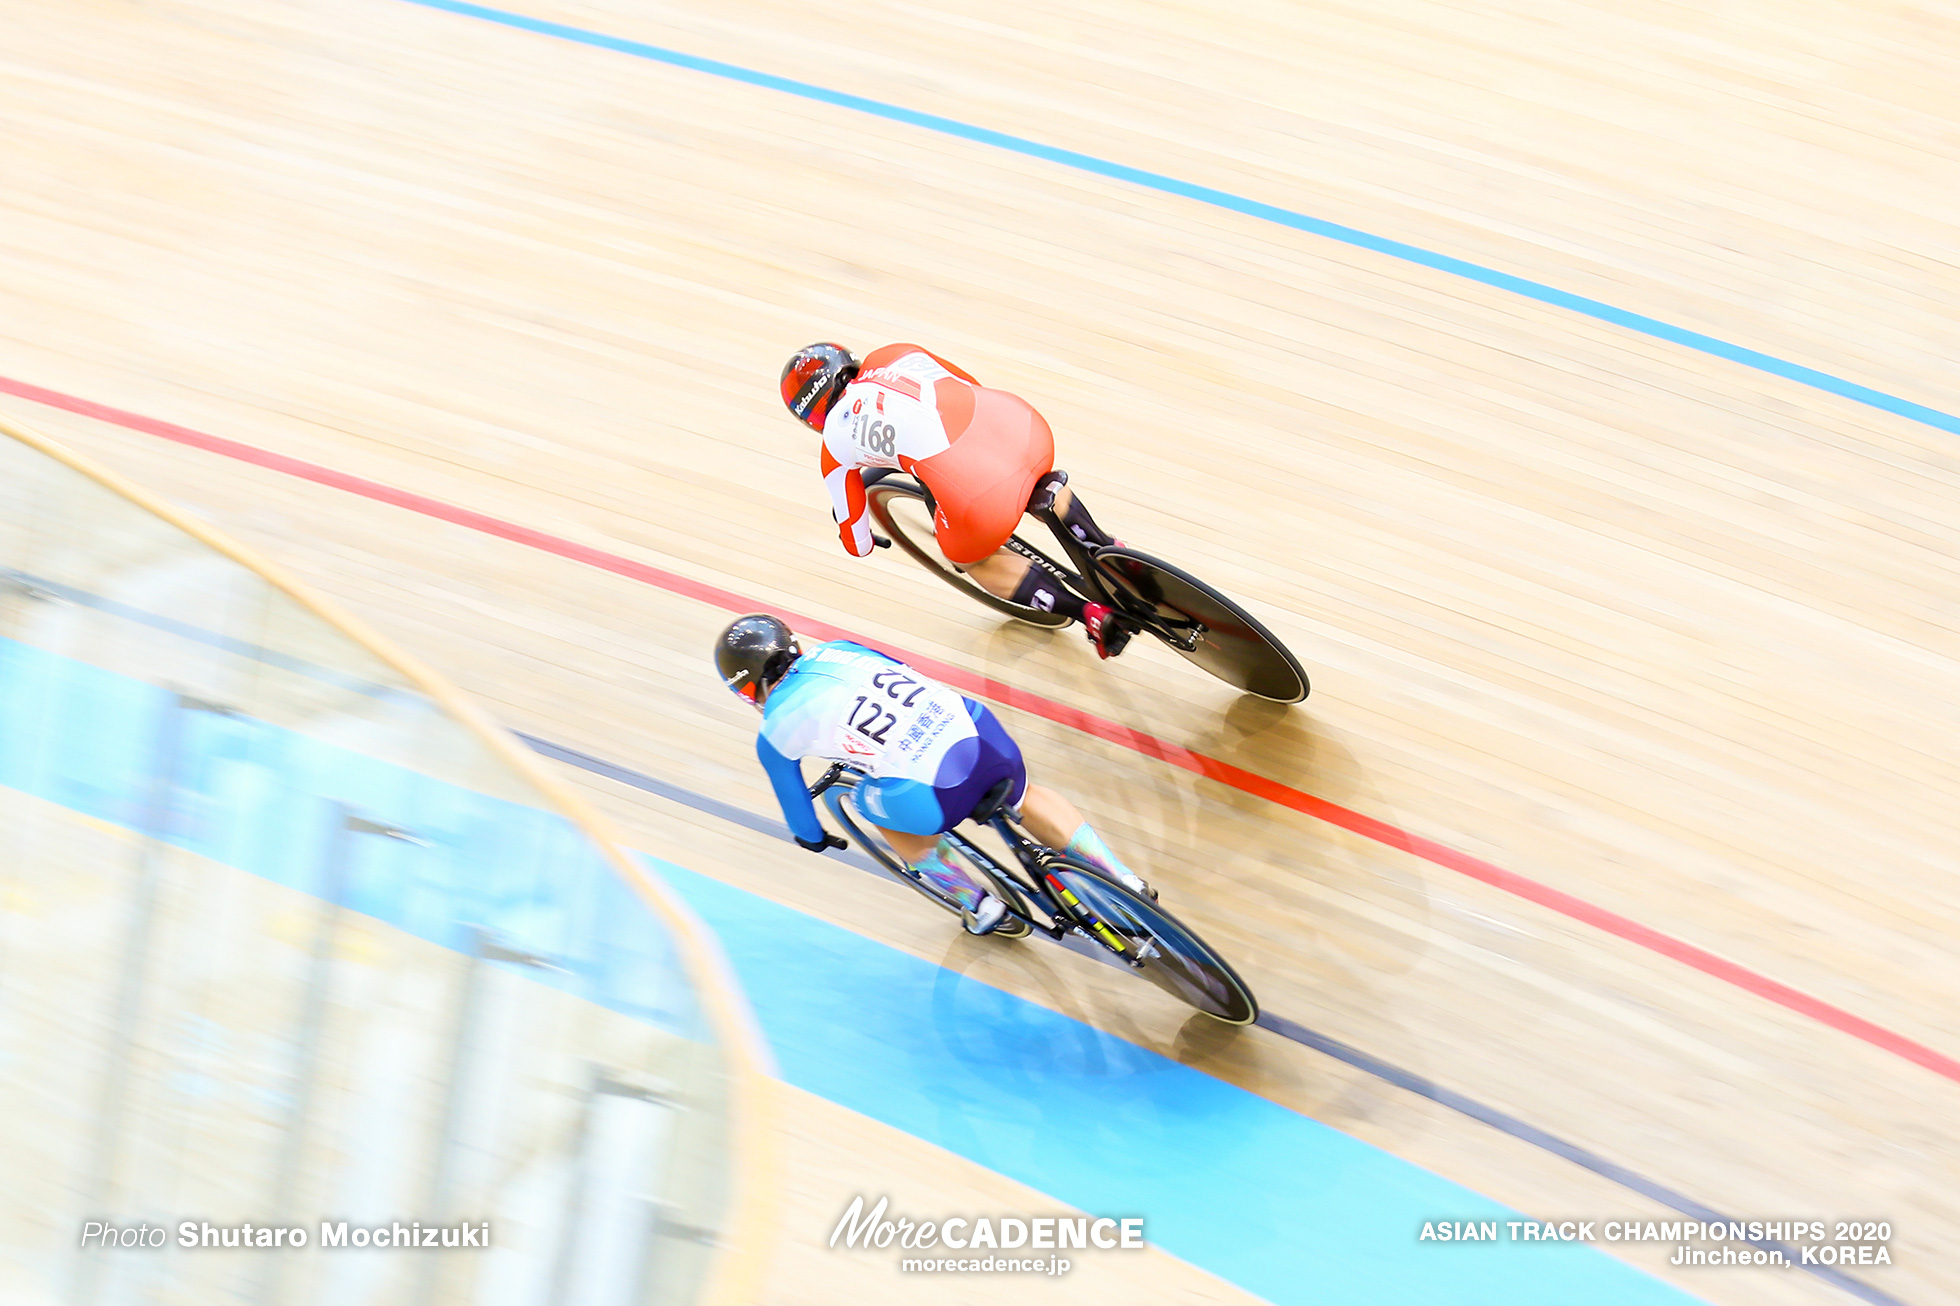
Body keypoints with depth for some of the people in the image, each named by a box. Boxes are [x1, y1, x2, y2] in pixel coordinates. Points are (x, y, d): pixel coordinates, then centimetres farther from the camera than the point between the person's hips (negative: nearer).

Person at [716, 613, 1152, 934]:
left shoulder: (773, 736, 10)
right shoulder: (834, 650, 21)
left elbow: (804, 830, 22)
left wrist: (815, 839, 46)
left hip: (933, 797, -5)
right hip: (978, 726, 5)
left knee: (879, 808, 29)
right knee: (1023, 799, 35)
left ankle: (980, 905, 33)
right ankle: (1127, 884, 34)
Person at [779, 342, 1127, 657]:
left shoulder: (836, 440, 16)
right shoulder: (893, 355, 24)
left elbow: (858, 545, 24)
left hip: (981, 499, -5)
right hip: (1025, 424, 5)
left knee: (972, 560, 29)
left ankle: (1091, 614, 22)